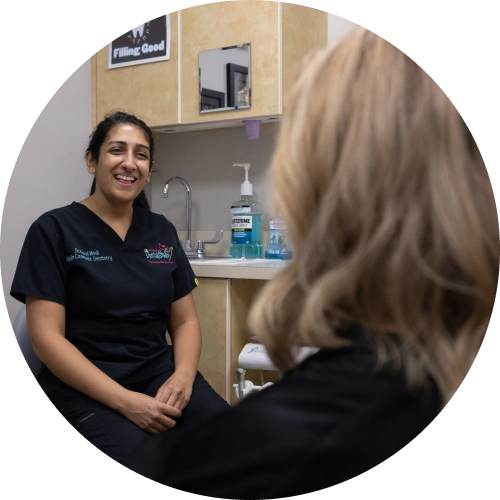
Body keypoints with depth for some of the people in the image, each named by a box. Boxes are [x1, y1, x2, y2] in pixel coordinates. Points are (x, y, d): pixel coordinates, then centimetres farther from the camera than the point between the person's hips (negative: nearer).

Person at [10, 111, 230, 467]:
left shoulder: (162, 231, 12)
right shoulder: (54, 230, -2)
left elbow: (185, 322, 13)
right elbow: (47, 337, -8)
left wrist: (182, 377, -10)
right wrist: (125, 401, -19)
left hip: (159, 373, 4)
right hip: (83, 387, -4)